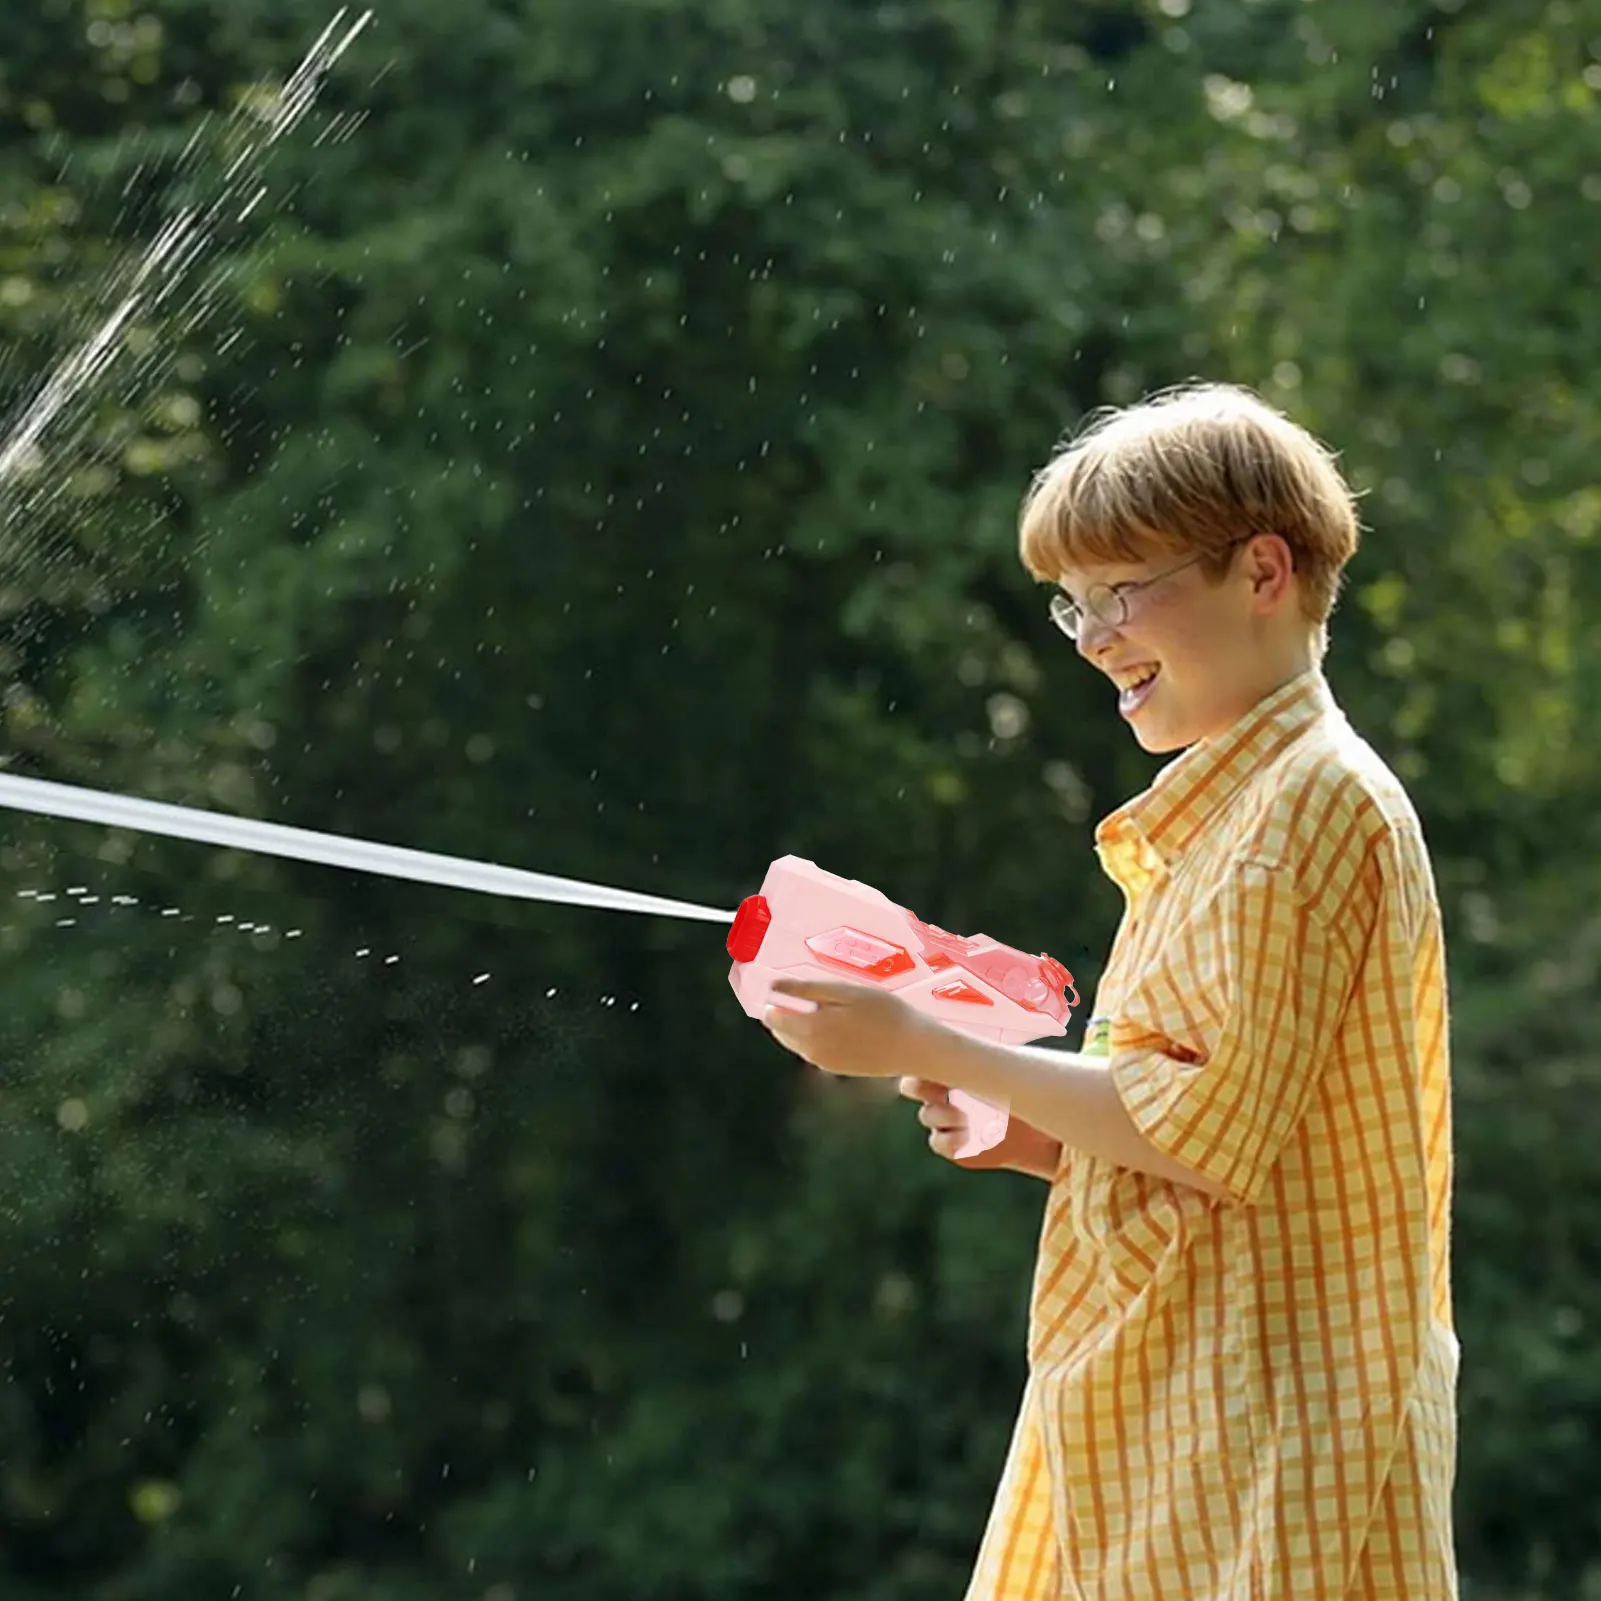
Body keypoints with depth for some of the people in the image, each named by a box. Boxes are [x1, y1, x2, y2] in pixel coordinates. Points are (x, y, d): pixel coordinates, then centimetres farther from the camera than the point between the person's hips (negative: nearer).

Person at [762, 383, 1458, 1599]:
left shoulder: (1314, 799, -12)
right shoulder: (1224, 811, 18)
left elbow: (1217, 1123, -18)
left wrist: (927, 1049, -13)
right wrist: (1036, 1135, 6)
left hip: (1266, 1419, -9)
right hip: (1171, 1399, 9)